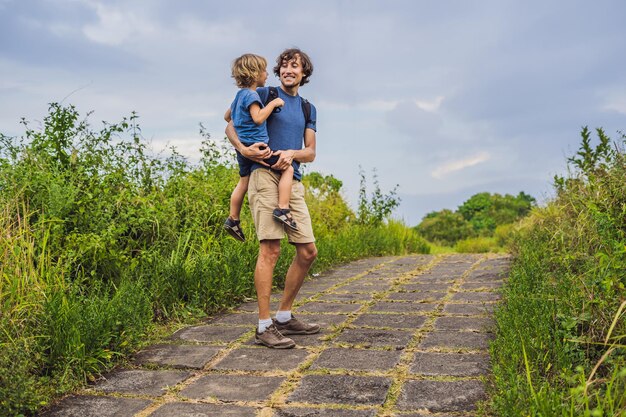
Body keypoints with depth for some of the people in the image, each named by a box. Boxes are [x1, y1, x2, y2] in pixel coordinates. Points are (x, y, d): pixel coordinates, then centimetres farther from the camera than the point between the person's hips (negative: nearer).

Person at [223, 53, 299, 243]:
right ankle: (282, 209, -16)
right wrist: (273, 103, -18)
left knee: (244, 181, 21)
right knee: (287, 168, -8)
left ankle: (233, 219, 29)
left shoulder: (240, 95, 17)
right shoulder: (251, 95, -14)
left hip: (242, 147, 10)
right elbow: (258, 118, -28)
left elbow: (227, 116, 29)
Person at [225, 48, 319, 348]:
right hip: (265, 175, -6)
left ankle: (284, 316, 19)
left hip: (293, 181, 6)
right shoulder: (266, 94, 7)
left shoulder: (308, 109, 22)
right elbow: (231, 126, 6)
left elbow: (310, 152, 14)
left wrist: (292, 153, -8)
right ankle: (264, 326, -8)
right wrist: (243, 148, -14)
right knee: (270, 248, -14)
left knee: (308, 251, 5)